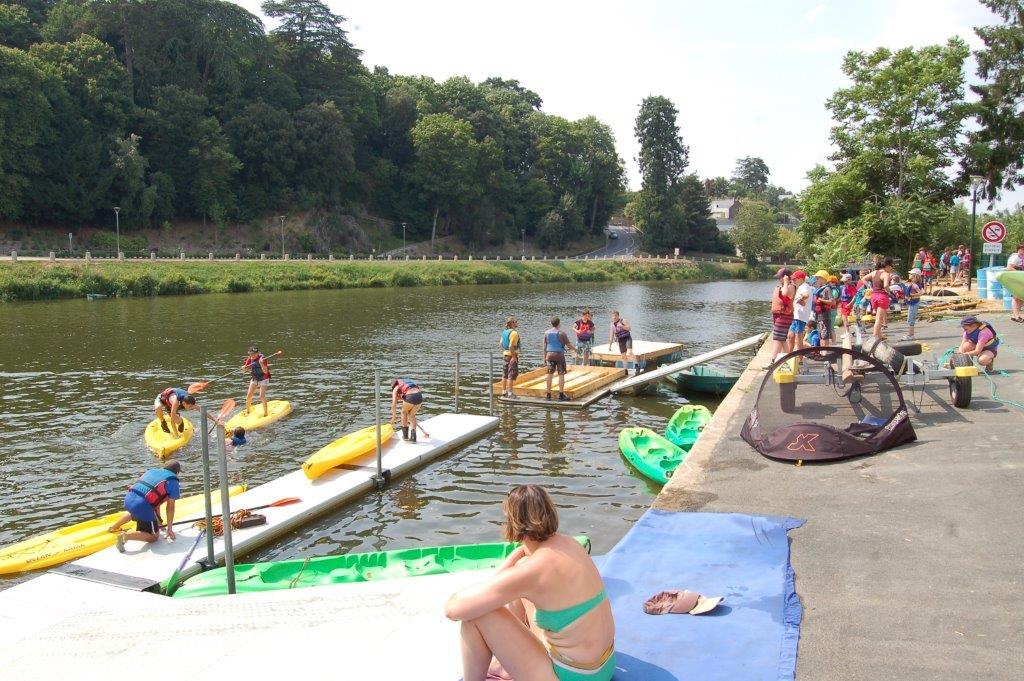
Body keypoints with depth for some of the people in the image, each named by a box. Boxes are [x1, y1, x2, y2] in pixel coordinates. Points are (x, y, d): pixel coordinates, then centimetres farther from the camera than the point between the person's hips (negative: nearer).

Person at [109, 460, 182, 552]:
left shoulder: (152, 471, 24)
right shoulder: (173, 482, 4)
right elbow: (170, 507, 4)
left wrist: (158, 519, 36)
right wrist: (169, 528, 11)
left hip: (128, 499, 8)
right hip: (142, 506, -8)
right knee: (154, 537, 5)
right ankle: (125, 536, -13)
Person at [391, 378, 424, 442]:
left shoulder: (395, 389, 19)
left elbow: (394, 404, 7)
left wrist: (394, 417, 17)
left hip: (410, 397, -5)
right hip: (419, 396, 5)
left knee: (404, 412, 25)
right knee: (412, 415, 25)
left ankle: (405, 435, 28)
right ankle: (413, 437, 19)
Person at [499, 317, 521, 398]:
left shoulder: (504, 332, 7)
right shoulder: (514, 333, -18)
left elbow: (501, 343, 13)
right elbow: (511, 346, -25)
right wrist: (514, 357, -19)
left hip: (505, 355, 9)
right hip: (512, 356, -9)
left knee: (505, 375, 14)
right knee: (511, 375, -3)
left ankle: (504, 392, 22)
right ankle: (510, 393, -1)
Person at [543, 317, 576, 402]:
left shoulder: (546, 333, 4)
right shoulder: (561, 333, -7)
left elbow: (544, 346, 6)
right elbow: (568, 345, -4)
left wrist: (545, 357, 13)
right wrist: (574, 349, 15)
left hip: (550, 354, 4)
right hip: (559, 354, -4)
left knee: (549, 374, 8)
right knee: (561, 374, 0)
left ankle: (548, 395, 11)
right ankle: (561, 395, -1)